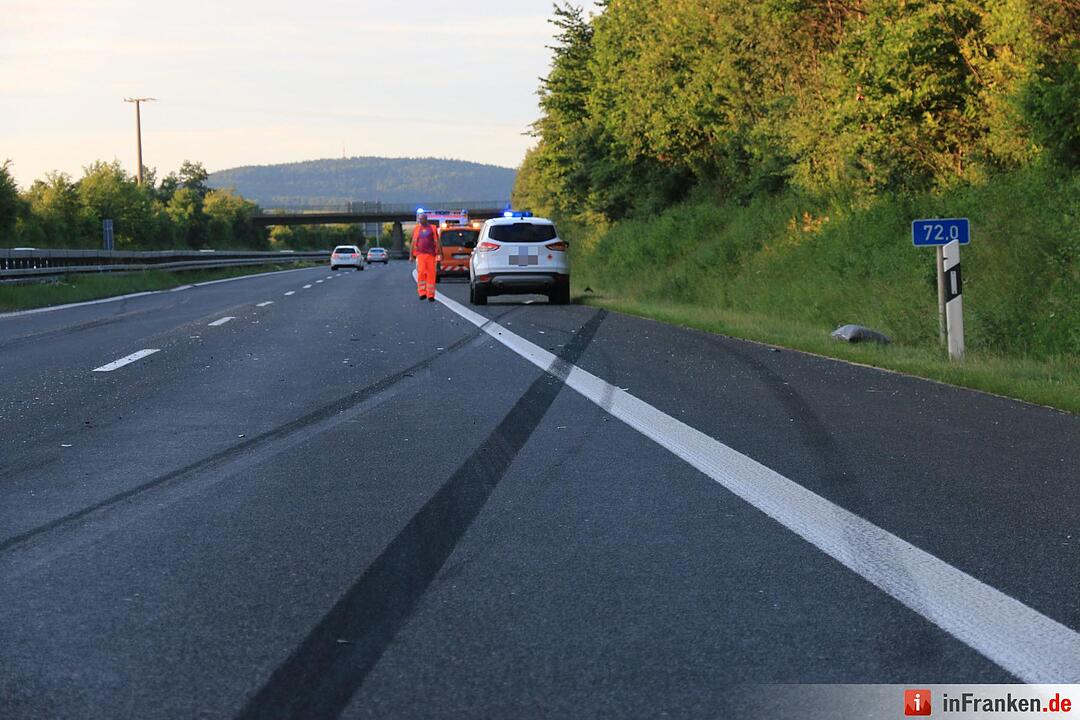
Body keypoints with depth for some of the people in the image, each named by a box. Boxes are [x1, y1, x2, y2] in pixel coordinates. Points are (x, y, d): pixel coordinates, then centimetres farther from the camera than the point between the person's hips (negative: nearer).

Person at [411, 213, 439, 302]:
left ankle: (430, 295, 2)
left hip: (431, 254, -1)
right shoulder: (416, 229, 12)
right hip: (420, 254, 1)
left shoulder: (432, 228, 7)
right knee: (421, 272, -15)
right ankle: (422, 293, -9)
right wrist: (411, 255, 12)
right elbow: (413, 242, 15)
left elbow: (437, 241, 7)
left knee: (431, 274, -2)